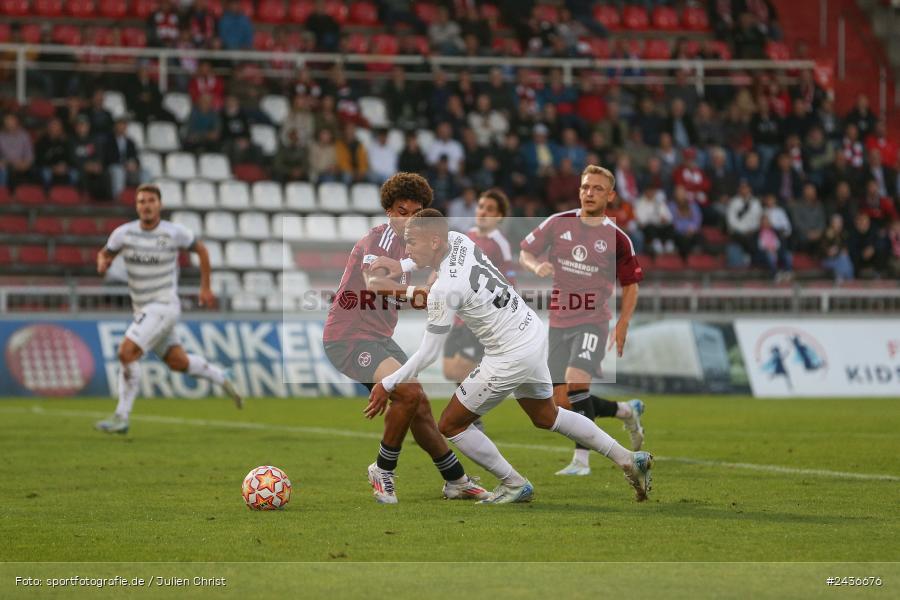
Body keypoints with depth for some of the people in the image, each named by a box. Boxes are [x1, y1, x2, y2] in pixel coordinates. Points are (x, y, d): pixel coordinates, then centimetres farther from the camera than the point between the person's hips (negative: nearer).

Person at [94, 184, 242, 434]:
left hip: (164, 305, -6)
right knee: (178, 362, 15)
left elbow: (201, 250, 6)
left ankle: (121, 417, -13)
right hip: (143, 309, 6)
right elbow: (105, 253, 12)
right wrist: (102, 262, -14)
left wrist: (205, 288, 6)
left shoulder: (174, 232, -11)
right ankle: (221, 379, 39)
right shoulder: (124, 233, -3)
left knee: (127, 352, -20)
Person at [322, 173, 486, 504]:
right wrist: (409, 292, -52)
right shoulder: (383, 235, -17)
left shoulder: (405, 243, 12)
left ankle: (456, 480, 23)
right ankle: (383, 470, -7)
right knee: (408, 392, -24)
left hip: (379, 338, 10)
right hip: (349, 337, -9)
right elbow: (373, 281, -36)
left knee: (420, 404, 10)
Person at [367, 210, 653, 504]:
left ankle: (514, 485, 16)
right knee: (546, 416, 29)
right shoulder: (457, 239, -6)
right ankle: (629, 460, 30)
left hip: (511, 358, -9)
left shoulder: (443, 290, -25)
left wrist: (387, 385, -11)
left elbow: (428, 354, -18)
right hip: (534, 333, 9)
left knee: (451, 425, 5)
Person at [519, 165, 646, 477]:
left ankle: (582, 459, -19)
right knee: (564, 402, 4)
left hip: (593, 321, -4)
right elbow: (525, 252, 10)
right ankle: (626, 410, 30)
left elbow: (630, 284, 7)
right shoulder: (557, 223, 3)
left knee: (576, 381, -27)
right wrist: (536, 266, -13)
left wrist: (622, 326, -2)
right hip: (558, 322, 4)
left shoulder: (617, 239, -2)